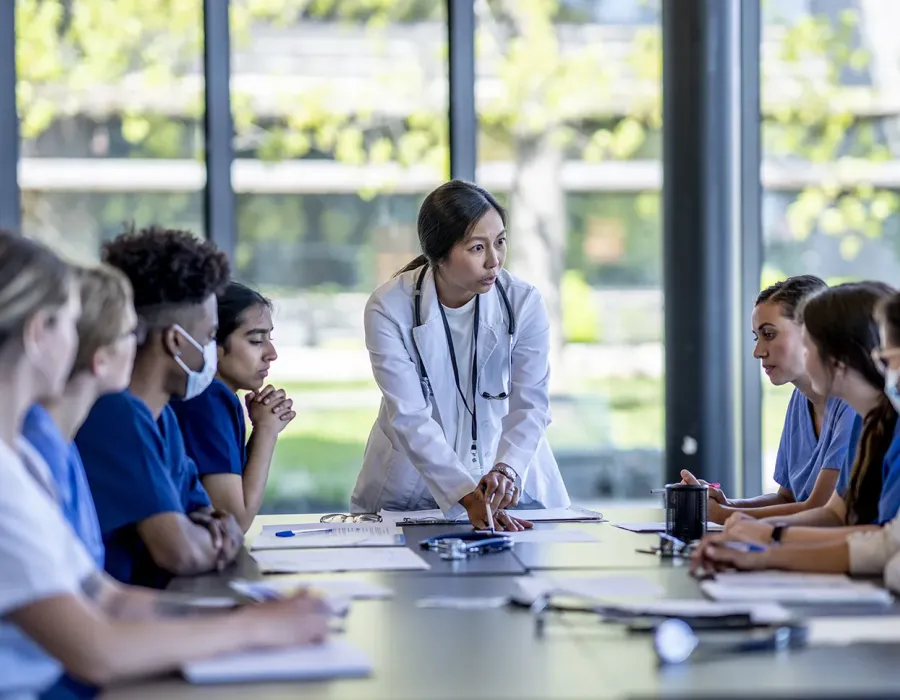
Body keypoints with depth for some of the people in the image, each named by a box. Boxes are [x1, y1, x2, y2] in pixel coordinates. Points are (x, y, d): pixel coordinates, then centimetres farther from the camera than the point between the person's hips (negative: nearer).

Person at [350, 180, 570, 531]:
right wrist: (467, 495, -31)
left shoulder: (524, 302, -9)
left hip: (511, 487, 1)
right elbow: (409, 417, -19)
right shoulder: (389, 308, -14)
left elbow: (530, 404, -12)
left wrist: (507, 469, -33)